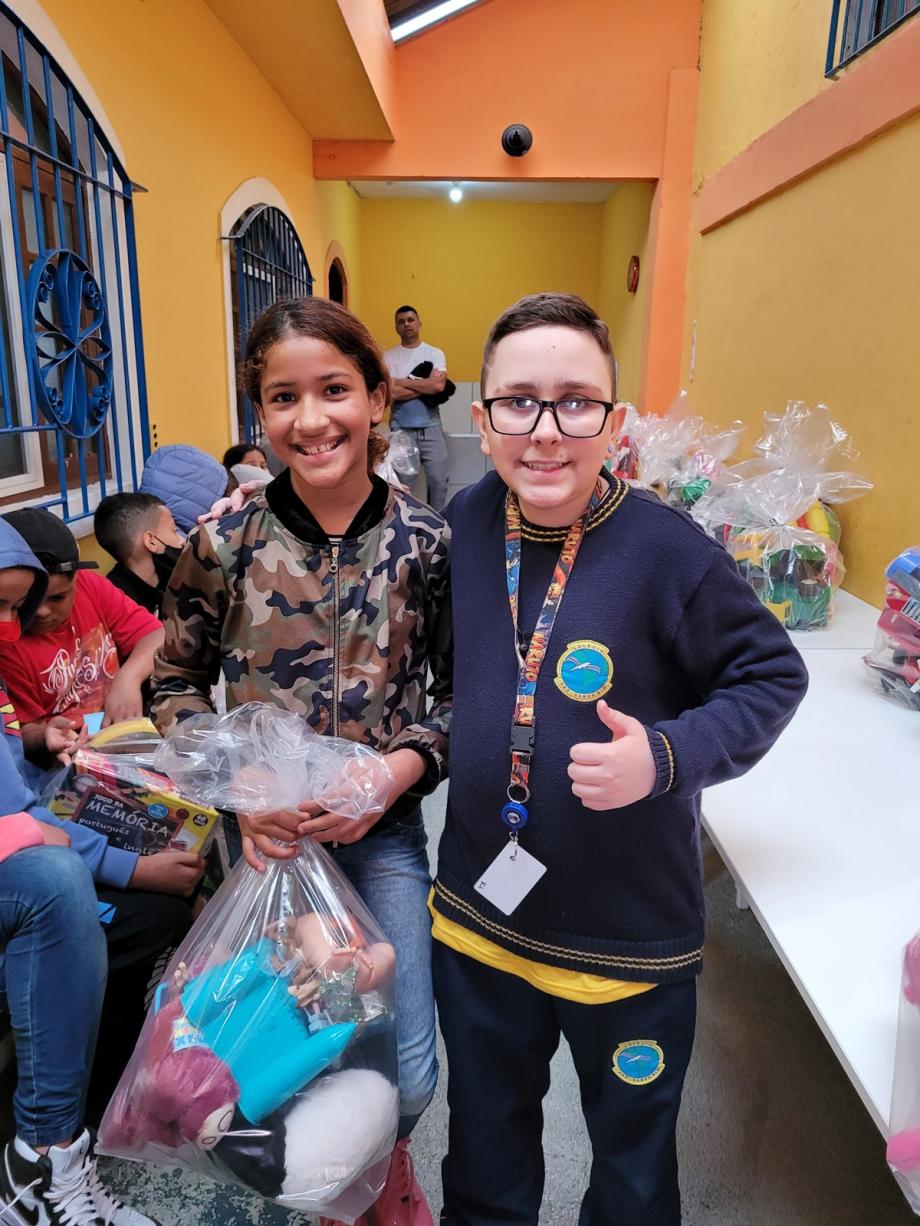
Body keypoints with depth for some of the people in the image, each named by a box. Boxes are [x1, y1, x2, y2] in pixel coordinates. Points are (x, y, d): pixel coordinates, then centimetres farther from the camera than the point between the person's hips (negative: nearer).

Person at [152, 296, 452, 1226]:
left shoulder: (426, 541, -10)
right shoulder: (223, 543, -11)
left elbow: (461, 688, -2)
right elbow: (176, 685, 1)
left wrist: (399, 768, -17)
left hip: (383, 832, 0)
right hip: (262, 833, 1)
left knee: (405, 1079, 2)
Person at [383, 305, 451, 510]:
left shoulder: (435, 353, 4)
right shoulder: (389, 356, 3)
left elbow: (439, 385, -14)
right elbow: (389, 393, -12)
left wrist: (402, 382, -10)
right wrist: (425, 387, -11)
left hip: (431, 427, 0)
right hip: (401, 428, 0)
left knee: (438, 480, 1)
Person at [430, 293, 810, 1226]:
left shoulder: (666, 550, -21)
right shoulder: (467, 521, -6)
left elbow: (772, 676, -10)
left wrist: (669, 756, -24)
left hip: (630, 939, -3)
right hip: (476, 917, 4)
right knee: (484, 1151, 29)